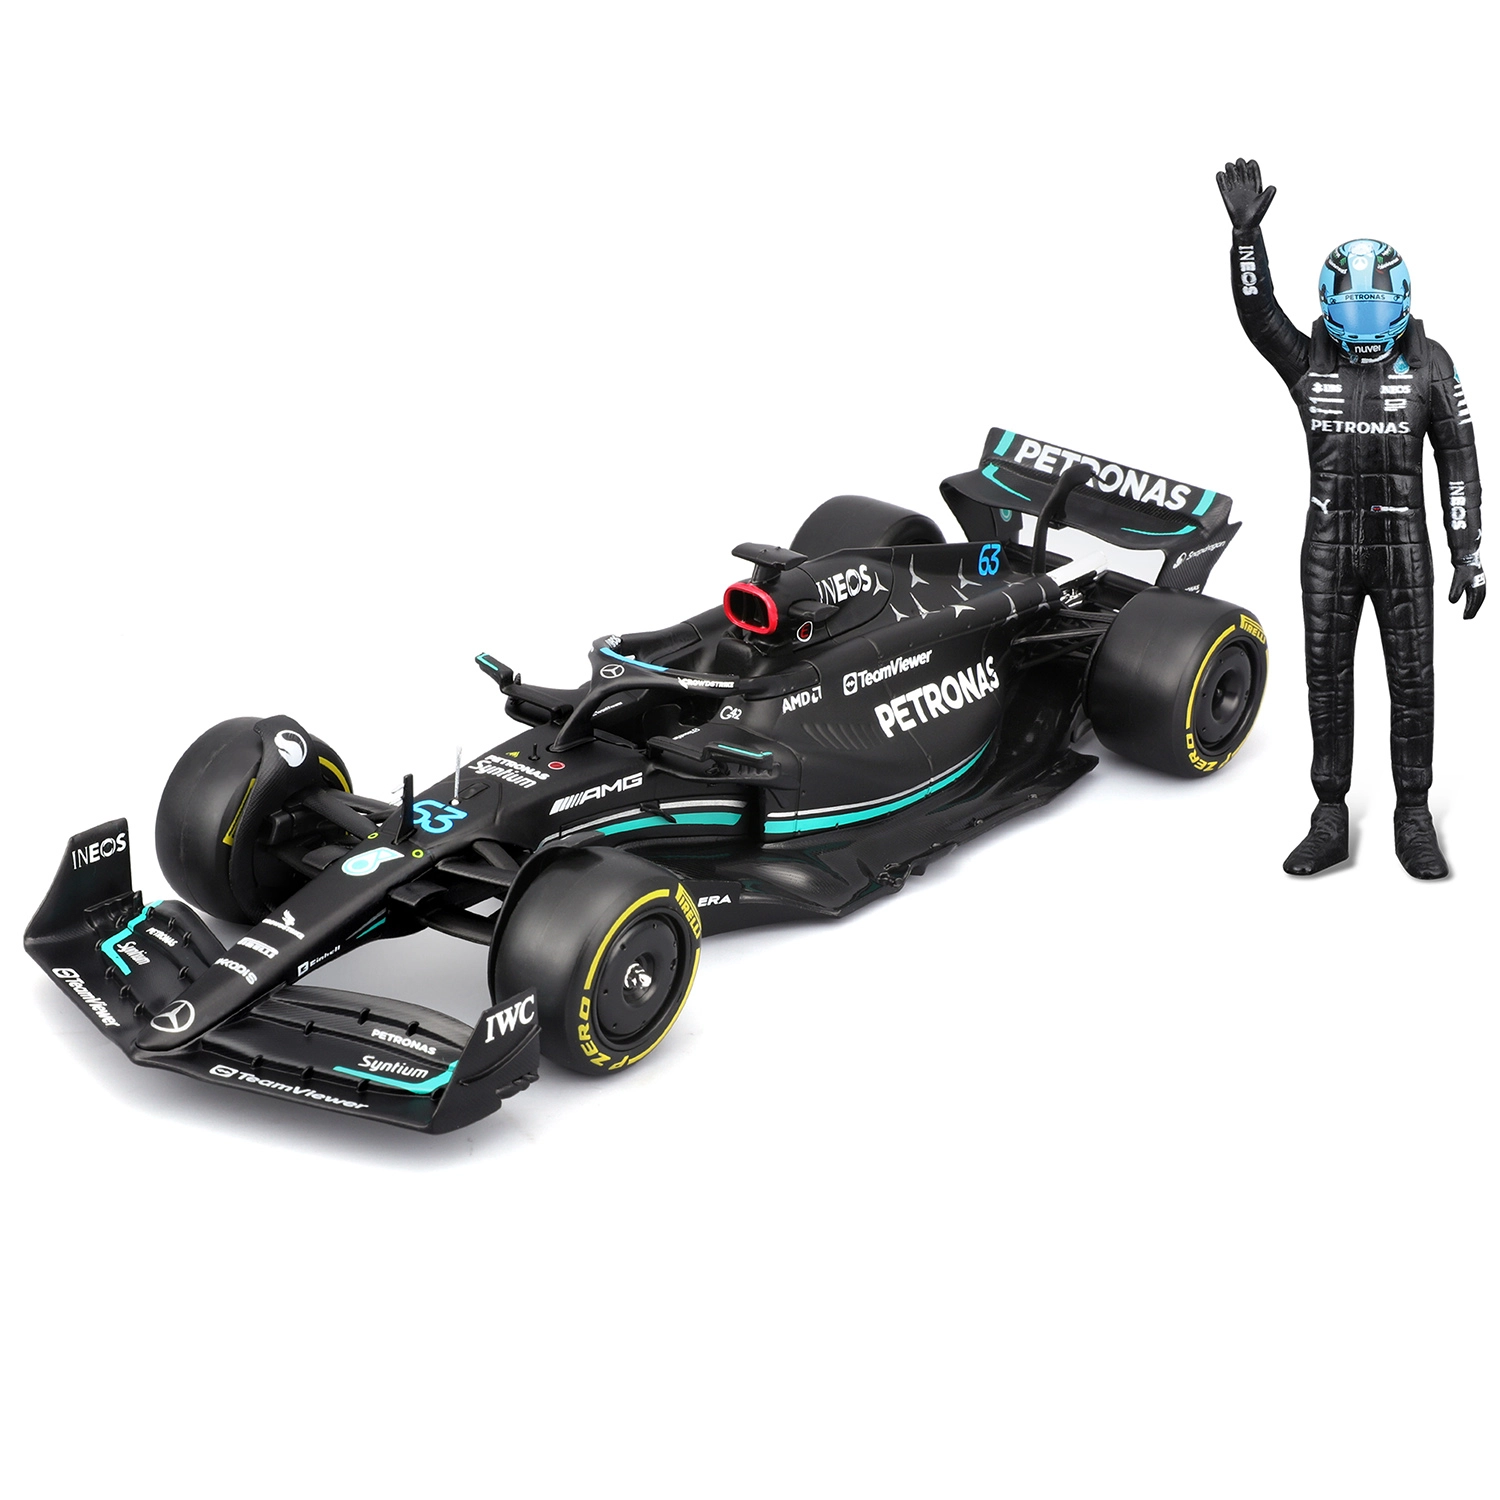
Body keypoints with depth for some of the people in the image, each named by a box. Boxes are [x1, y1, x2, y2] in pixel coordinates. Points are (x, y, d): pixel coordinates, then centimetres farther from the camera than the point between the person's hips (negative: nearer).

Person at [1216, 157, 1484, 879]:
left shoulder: (1429, 363, -2)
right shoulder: (1308, 360, 2)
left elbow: (1458, 460, -1)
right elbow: (1256, 312, -14)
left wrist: (1467, 554, -5)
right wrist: (1246, 231, -28)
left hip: (1402, 549, -1)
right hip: (1328, 549, 2)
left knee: (1411, 684, 3)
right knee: (1326, 684, 5)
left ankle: (1414, 820, 16)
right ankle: (1330, 821, 15)